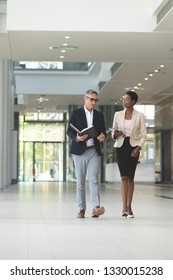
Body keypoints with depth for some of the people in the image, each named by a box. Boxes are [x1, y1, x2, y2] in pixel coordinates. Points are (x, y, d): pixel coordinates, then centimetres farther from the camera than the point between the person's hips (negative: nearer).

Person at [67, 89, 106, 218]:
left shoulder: (99, 115, 13)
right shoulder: (76, 113, 4)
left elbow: (103, 132, 15)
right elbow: (69, 131, 1)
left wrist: (102, 137, -9)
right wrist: (77, 138, -20)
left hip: (94, 151, 1)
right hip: (80, 151, -1)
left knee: (94, 179, -11)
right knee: (80, 181, 3)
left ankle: (96, 207, -21)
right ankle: (81, 209, 7)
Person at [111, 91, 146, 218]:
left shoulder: (139, 116, 0)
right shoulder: (118, 114, 7)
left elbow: (143, 135, 0)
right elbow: (113, 131, 13)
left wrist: (138, 148, -14)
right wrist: (115, 134, -10)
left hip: (133, 146, -1)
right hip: (121, 146, 1)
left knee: (130, 177, 0)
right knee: (124, 177, -7)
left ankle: (128, 207, 7)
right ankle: (125, 207, -10)